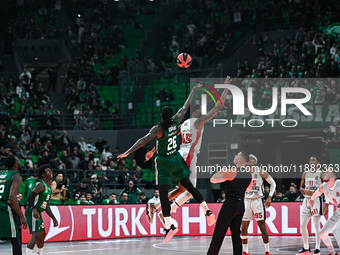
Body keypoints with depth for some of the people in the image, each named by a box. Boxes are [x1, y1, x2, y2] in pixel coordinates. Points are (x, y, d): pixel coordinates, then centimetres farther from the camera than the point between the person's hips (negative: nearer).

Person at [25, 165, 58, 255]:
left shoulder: (48, 188, 16)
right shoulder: (41, 185, -14)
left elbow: (46, 206, 23)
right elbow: (30, 197, -26)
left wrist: (54, 219, 21)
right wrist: (34, 209, -41)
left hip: (38, 213, 10)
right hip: (32, 213, -10)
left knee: (42, 234, 20)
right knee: (36, 235, -20)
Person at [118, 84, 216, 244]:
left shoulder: (158, 129, -21)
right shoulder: (176, 122, -6)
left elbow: (144, 140, -32)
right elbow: (186, 106, 7)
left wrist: (127, 152, -36)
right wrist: (194, 91, 21)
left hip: (164, 163, -6)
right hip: (176, 159, 6)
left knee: (163, 194, -4)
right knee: (188, 185, 17)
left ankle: (169, 226, -12)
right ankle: (207, 211, 17)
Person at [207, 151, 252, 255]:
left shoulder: (232, 172, -15)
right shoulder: (248, 175, 7)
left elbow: (213, 179, -11)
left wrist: (222, 171, 6)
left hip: (230, 204, -7)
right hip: (241, 205, 7)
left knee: (218, 234, 0)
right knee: (236, 234, 9)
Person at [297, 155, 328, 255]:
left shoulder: (321, 174, -2)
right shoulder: (305, 174, 13)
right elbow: (301, 188, 19)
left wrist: (326, 205, -8)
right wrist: (305, 191, -5)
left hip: (316, 199, -5)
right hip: (306, 200, 6)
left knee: (316, 225, -5)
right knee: (302, 225, 3)